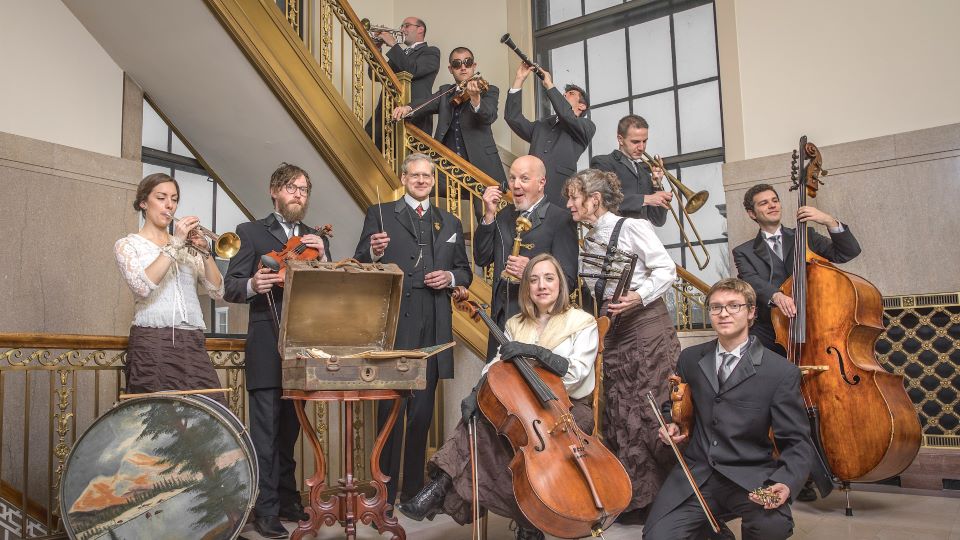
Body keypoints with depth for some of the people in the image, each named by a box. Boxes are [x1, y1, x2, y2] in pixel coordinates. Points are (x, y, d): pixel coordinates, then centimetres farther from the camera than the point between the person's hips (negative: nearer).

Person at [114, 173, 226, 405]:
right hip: (153, 343, -3)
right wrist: (174, 244, -13)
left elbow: (217, 291, 7)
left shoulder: (187, 245, 19)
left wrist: (205, 253, -6)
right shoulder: (127, 244, 8)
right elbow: (142, 286, -13)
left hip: (193, 344, 4)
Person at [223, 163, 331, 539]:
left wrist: (322, 258, -7)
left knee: (290, 429, 13)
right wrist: (253, 285, -22)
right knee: (265, 430, -4)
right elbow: (231, 288, -1)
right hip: (267, 348, -4)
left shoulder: (318, 239, 17)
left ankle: (287, 500, 23)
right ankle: (265, 509, 4)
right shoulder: (251, 232, 6)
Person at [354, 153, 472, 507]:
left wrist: (451, 276, -2)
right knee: (392, 407, -2)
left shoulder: (450, 223, 19)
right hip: (393, 326, -4)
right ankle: (386, 489, 8)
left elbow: (465, 272, 19)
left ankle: (413, 487, 23)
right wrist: (374, 253, -21)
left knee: (422, 410, 11)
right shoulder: (380, 214, 7)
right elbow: (360, 267, 0)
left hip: (433, 329, 4)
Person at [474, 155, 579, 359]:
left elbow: (568, 279, -12)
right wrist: (489, 215, -1)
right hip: (501, 318, 5)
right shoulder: (504, 216, 13)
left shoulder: (560, 219, -7)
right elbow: (481, 259, 7)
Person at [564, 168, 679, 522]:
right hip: (612, 334, 7)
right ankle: (633, 499, 18)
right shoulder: (588, 243, 14)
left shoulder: (631, 227, -7)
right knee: (619, 417, 7)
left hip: (648, 326, -7)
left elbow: (666, 269, -10)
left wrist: (639, 297, -22)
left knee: (652, 413, -4)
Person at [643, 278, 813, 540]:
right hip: (695, 474, 2)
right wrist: (672, 427, 3)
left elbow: (797, 442, -3)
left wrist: (785, 483, -22)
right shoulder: (690, 358, 9)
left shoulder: (782, 372, -3)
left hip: (750, 477, -2)